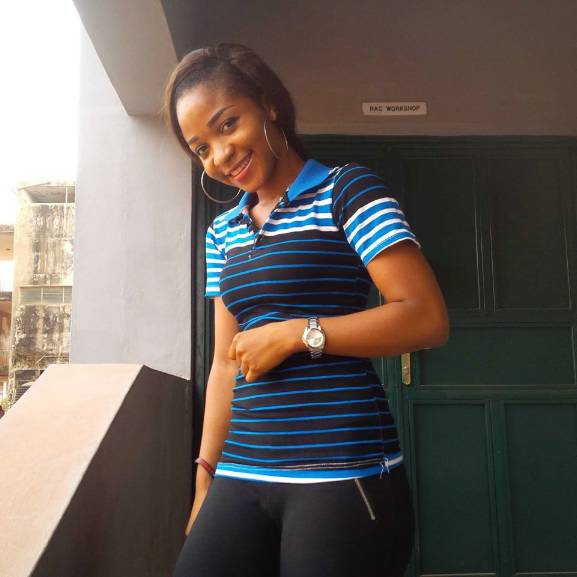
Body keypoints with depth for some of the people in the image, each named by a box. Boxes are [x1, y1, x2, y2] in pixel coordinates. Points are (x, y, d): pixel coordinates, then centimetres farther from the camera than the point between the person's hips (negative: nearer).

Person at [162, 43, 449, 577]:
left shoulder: (346, 190, -2)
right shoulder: (223, 233, 14)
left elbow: (428, 318, -11)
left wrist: (295, 333, -12)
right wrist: (206, 473, 11)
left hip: (343, 474, -5)